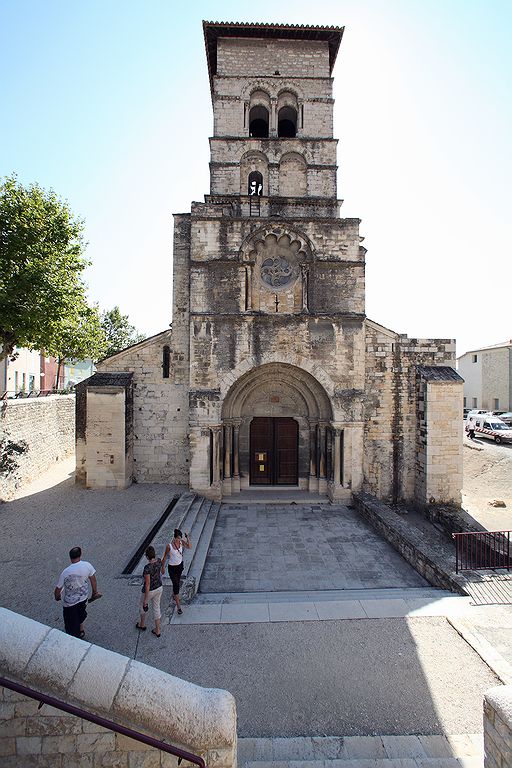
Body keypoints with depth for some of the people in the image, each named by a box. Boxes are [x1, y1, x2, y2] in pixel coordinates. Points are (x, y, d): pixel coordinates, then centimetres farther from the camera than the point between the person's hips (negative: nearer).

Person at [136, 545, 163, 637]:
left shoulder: (147, 568, -37)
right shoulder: (159, 560, -17)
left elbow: (147, 584, -28)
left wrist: (145, 600, -19)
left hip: (149, 590, -5)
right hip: (159, 588, 5)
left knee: (143, 605, 28)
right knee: (156, 607, 25)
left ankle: (142, 624, 53)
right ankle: (157, 631, 37)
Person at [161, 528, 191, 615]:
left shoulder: (181, 542, -12)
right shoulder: (169, 546, -25)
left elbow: (189, 547, -1)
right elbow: (165, 557, -12)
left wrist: (187, 538, -17)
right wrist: (163, 567, -1)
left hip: (180, 565, 5)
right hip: (172, 568, -5)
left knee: (177, 582, 25)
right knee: (176, 585, -6)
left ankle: (174, 595, 53)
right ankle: (178, 606, 2)